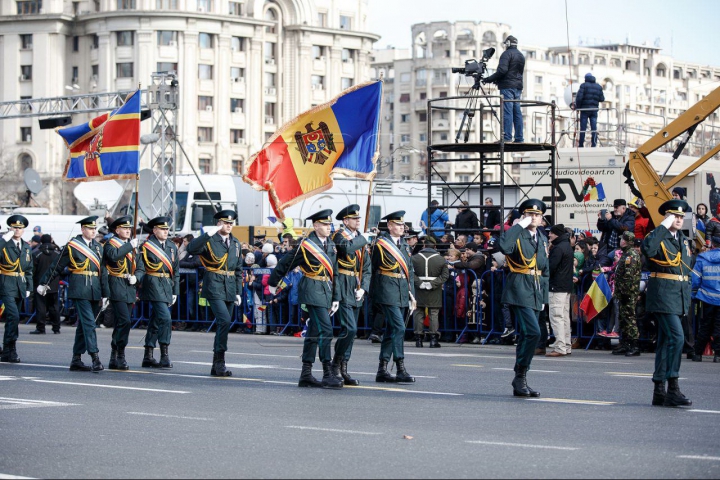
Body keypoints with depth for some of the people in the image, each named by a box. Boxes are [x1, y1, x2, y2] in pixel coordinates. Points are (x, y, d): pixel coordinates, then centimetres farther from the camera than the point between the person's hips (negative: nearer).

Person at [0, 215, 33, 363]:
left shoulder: (26, 247, 14)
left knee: (12, 318, 10)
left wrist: (28, 287, 12)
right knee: (13, 316, -17)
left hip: (20, 288, 6)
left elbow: (29, 269, 19)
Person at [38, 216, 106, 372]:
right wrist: (44, 283, 9)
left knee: (83, 324, 9)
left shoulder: (98, 247, 14)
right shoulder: (72, 246, -2)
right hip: (79, 290, -6)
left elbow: (103, 272, 15)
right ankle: (95, 359, -19)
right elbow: (57, 267, 4)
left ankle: (76, 360, 14)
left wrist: (105, 294, 12)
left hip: (94, 291, 6)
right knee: (89, 323, -13)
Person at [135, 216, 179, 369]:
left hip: (167, 287, 7)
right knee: (165, 319, -17)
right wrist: (137, 279, -28)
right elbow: (140, 268, -7)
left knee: (155, 322, 11)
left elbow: (176, 270, 17)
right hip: (154, 286, -7)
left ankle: (148, 357, 16)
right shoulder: (146, 246, -5)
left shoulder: (172, 247, 14)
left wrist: (175, 292, 14)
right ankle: (165, 356, -17)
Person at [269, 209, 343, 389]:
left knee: (314, 332, 10)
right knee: (325, 329, -15)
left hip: (326, 291, 8)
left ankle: (306, 374, 14)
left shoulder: (331, 245, 12)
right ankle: (328, 375, -15)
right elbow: (286, 263, 0)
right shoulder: (306, 245, -9)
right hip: (312, 291, -8)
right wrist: (273, 283, 11)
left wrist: (336, 298, 14)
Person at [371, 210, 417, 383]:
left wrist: (411, 294, 13)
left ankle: (382, 371, 15)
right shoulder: (380, 243, -6)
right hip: (387, 292, -8)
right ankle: (401, 370, -16)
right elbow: (374, 267, -5)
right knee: (399, 328, -15)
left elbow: (410, 270, 18)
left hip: (401, 294, 8)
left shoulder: (403, 244, 15)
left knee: (391, 331, 10)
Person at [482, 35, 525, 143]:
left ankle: (507, 137, -16)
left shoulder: (507, 54, -7)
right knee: (517, 112, 8)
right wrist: (497, 80, 25)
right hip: (518, 86, 8)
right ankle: (519, 137, 6)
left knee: (507, 111, -11)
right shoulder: (521, 56, 19)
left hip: (507, 87, -8)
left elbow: (502, 70, -19)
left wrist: (489, 79, -12)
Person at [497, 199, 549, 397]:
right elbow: (503, 246, -29)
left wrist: (543, 296, 17)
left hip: (535, 293, 8)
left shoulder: (542, 239, 18)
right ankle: (520, 377, -11)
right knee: (532, 332, -20)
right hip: (520, 290, -8)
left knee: (526, 336, 10)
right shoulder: (517, 235, -5)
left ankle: (520, 383, 14)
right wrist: (519, 225, -21)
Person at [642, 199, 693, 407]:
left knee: (666, 341, 10)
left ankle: (659, 391, 13)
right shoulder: (658, 236, -7)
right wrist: (664, 226, -24)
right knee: (676, 337, -18)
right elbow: (647, 249, -32)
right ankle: (673, 389, -17)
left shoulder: (684, 240, 17)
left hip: (678, 297, 8)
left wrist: (687, 299, 19)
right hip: (663, 294, -8)